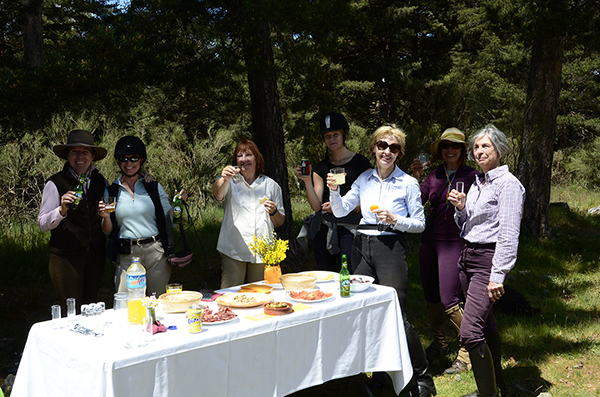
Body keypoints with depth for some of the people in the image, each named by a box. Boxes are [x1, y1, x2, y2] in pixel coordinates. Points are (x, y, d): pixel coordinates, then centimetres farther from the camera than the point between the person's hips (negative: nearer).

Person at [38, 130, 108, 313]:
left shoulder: (101, 181, 8)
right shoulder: (55, 183, -5)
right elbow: (43, 224, -4)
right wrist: (62, 209, -21)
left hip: (96, 255, 4)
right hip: (66, 256, -4)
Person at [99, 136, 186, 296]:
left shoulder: (154, 187, 6)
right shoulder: (111, 191, 7)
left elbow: (169, 221, 8)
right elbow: (108, 231, 10)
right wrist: (105, 216, -9)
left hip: (157, 254, 0)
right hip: (126, 257, 0)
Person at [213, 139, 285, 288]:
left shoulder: (270, 185, 13)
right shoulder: (231, 182, 7)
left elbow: (280, 223, 17)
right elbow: (218, 194, -18)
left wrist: (274, 212, -5)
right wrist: (224, 179, -38)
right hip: (233, 251, -2)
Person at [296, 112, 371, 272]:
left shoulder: (361, 163, 2)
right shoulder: (321, 167, 13)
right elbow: (316, 206, 5)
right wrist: (307, 181, -8)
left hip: (349, 227, -4)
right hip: (324, 227, 4)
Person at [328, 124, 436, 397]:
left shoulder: (408, 183, -3)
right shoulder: (364, 179, 9)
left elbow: (420, 224, 0)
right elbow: (340, 211, 7)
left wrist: (394, 220, -16)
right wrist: (334, 190, -11)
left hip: (391, 247, -5)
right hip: (362, 246, 5)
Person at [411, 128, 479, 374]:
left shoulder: (471, 176, -2)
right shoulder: (433, 175, 10)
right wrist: (415, 177, -6)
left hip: (453, 242, -5)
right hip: (429, 240, 5)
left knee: (448, 300, -9)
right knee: (430, 297, 12)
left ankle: (467, 351, 8)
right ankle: (439, 343, 32)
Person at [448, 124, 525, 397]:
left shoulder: (508, 184, -11)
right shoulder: (477, 183, 14)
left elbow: (508, 235, -17)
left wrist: (497, 276, -22)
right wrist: (461, 208, 1)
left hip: (488, 261, -8)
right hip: (467, 257, 8)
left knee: (470, 331, -16)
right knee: (485, 324, 15)